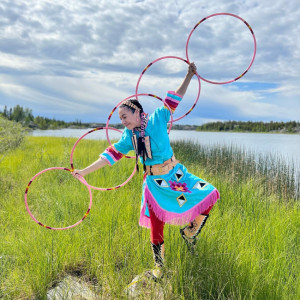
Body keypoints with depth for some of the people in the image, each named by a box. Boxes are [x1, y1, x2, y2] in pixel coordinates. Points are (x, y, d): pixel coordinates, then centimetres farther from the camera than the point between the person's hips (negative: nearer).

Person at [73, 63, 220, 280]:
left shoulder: (157, 120, -5)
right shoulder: (129, 137, 2)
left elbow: (174, 100, -5)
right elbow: (111, 154, 2)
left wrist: (189, 76, -11)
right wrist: (85, 172, -1)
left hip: (176, 174, 0)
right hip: (155, 183, 1)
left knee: (211, 195, -10)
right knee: (156, 225, 1)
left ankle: (189, 232, 13)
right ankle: (159, 266, 23)